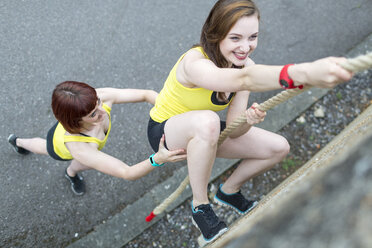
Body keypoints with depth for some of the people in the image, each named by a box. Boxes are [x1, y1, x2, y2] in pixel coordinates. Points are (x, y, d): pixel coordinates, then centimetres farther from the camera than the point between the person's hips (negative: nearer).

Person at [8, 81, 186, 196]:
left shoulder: (102, 96, -44)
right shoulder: (79, 149, -53)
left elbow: (147, 94, -35)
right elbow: (128, 174, -52)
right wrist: (158, 159, -69)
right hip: (59, 145, -3)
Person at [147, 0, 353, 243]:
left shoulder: (245, 64, -12)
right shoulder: (195, 63, -34)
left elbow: (233, 129, -17)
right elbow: (244, 79, -57)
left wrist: (247, 121, -40)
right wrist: (304, 73, -73)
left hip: (202, 132, 7)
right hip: (165, 131, -6)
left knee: (278, 147, -3)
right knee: (207, 121, -42)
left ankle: (229, 191, 19)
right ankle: (200, 206, -20)